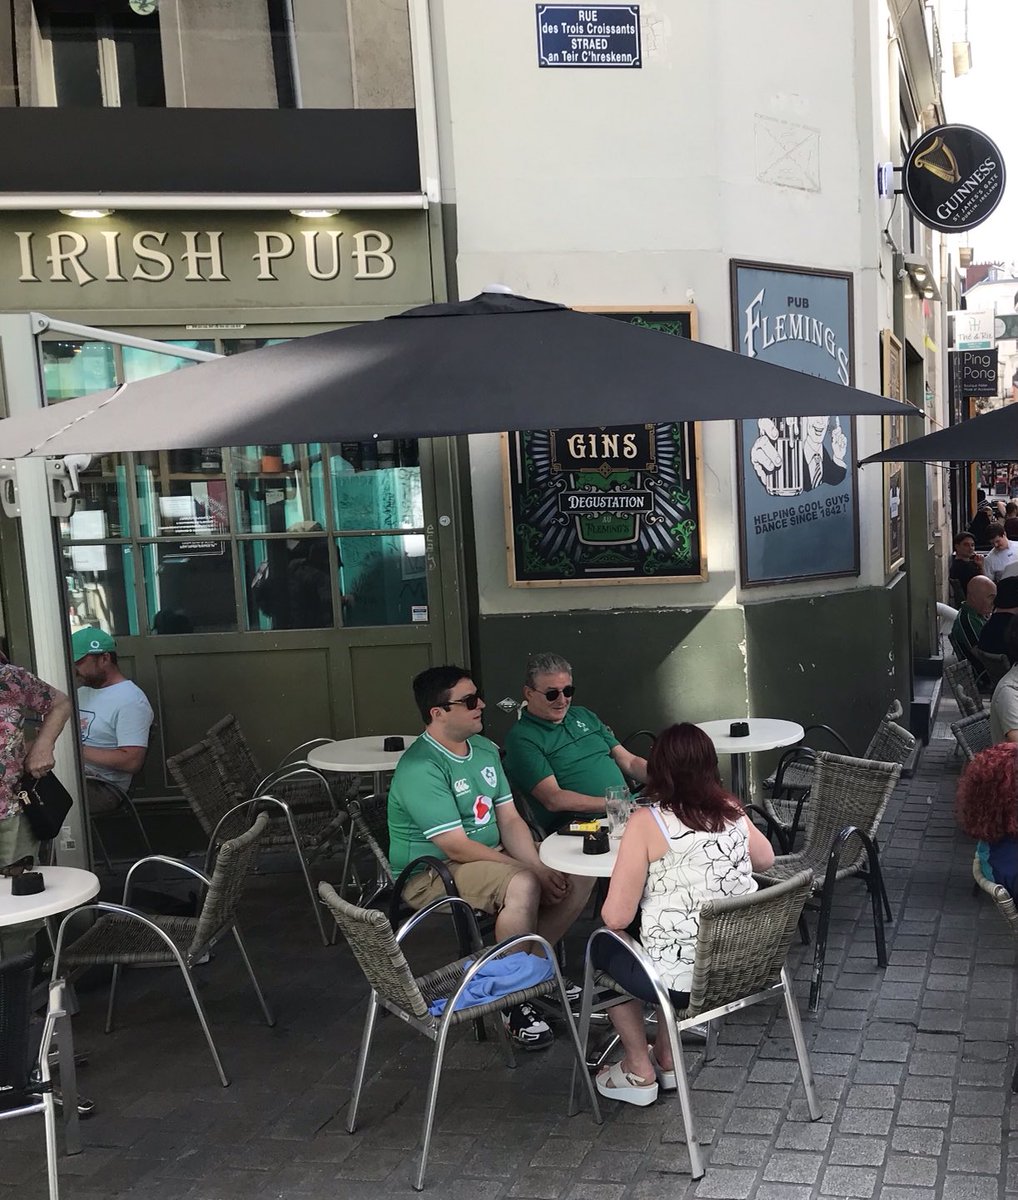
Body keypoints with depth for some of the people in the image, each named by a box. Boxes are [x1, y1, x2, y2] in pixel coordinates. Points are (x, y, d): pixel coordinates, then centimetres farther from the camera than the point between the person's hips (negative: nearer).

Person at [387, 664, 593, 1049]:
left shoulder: (485, 750, 7)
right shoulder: (420, 769, -21)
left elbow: (510, 819, 5)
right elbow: (456, 847, -24)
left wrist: (539, 866, -13)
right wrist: (530, 871, -20)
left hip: (491, 857, 9)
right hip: (432, 873, -9)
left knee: (578, 877, -2)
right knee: (521, 887, -34)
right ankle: (515, 1001, -17)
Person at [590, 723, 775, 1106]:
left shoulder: (647, 823, -17)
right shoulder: (731, 810, 0)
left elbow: (616, 917, -18)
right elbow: (766, 859, 20)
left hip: (685, 981, -6)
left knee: (603, 946, 23)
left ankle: (639, 1071, 28)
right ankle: (667, 1058, 37)